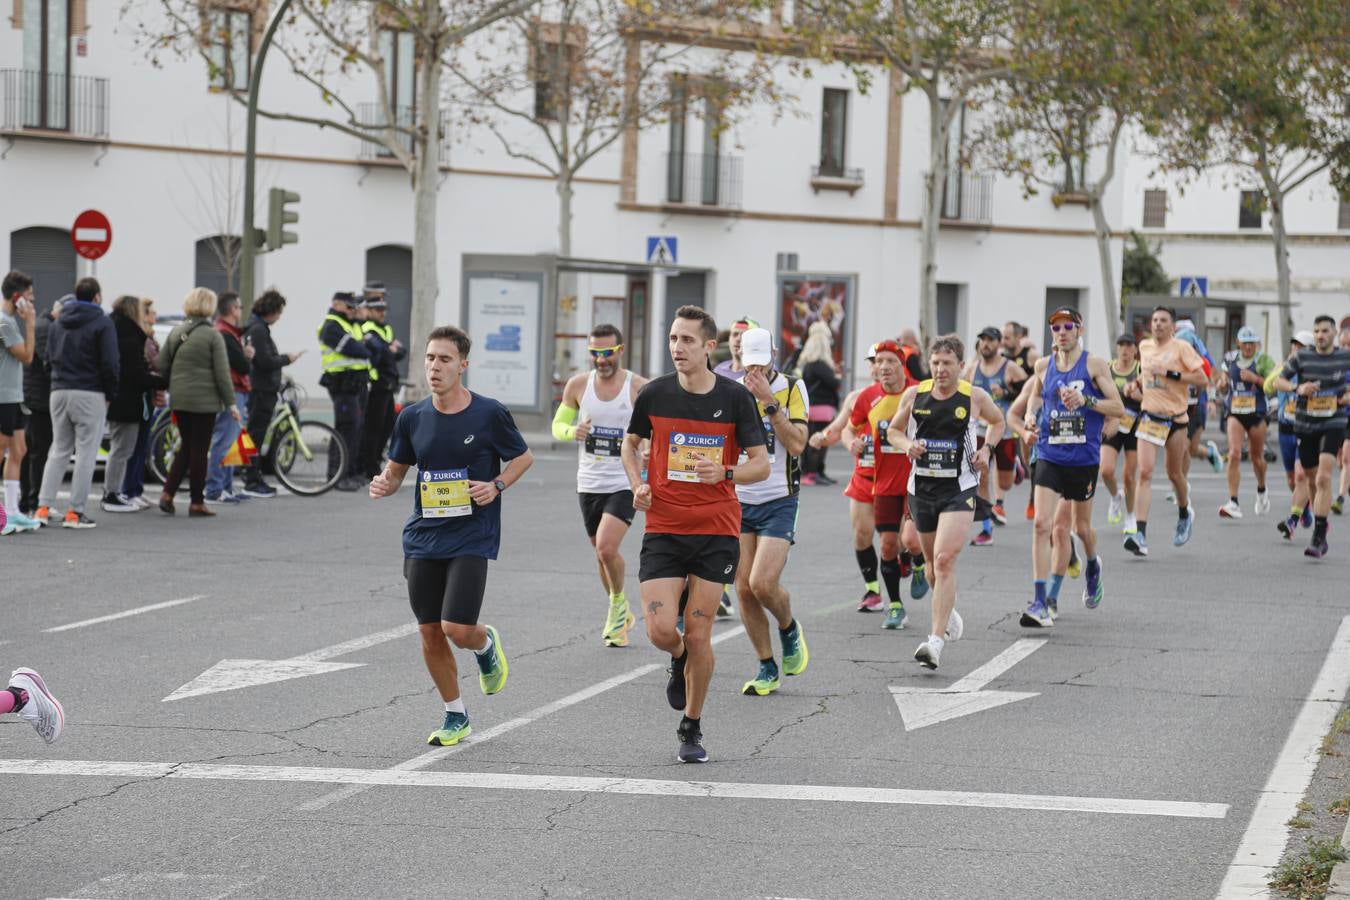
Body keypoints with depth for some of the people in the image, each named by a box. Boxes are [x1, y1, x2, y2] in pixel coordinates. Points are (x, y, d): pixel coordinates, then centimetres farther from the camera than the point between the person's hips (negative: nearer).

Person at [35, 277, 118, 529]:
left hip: (59, 392, 6)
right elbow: (110, 363, -11)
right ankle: (75, 512, -4)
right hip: (90, 395, -6)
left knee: (59, 451, 13)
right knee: (86, 453, -1)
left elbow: (50, 357, 15)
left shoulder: (58, 324, 13)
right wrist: (111, 393, 0)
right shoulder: (102, 324, -7)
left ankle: (43, 507, 4)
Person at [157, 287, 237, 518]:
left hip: (179, 400, 5)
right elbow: (222, 373, -11)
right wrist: (230, 403, -5)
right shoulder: (213, 336, -10)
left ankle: (168, 493, 7)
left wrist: (170, 389, 22)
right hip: (204, 401, -5)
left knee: (187, 447, 17)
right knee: (200, 450, 2)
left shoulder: (176, 332, 6)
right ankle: (197, 503, 6)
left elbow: (162, 366, 10)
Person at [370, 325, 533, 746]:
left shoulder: (489, 414, -8)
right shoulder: (412, 418, 2)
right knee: (430, 633, 5)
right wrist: (385, 484, -8)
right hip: (423, 538, 4)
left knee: (457, 629, -13)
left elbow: (523, 457, 6)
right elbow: (397, 469, 15)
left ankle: (486, 644, 24)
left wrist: (496, 485, -11)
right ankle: (456, 716, 22)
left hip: (472, 538, -4)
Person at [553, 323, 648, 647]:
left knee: (607, 549, -20)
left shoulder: (639, 388, -8)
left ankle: (618, 602, 7)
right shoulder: (578, 384, 1)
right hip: (589, 483, 4)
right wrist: (572, 431, -11)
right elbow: (558, 423, 12)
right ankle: (620, 616, 33)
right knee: (602, 554, 13)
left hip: (624, 483, -4)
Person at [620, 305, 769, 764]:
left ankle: (692, 727, 18)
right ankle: (680, 659, 27)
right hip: (663, 528, 1)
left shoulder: (735, 398, -5)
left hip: (717, 531, -1)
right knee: (660, 630, -11)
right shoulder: (654, 394, -1)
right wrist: (638, 485, -2)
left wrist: (724, 472, -21)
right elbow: (631, 444, 16)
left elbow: (761, 464, -1)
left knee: (698, 635, -1)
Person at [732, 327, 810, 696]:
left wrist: (769, 402, -20)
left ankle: (789, 629, 16)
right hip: (738, 500, 4)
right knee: (744, 589, 0)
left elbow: (796, 444, -15)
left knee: (763, 584, -16)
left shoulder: (792, 389, -5)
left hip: (778, 502, -4)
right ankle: (767, 669, 12)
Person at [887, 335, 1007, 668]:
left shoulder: (975, 397, -4)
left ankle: (936, 640, -22)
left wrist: (987, 449, -2)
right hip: (921, 487, 4)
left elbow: (997, 421, 16)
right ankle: (948, 609, 49)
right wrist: (907, 446, -9)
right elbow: (893, 431, 12)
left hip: (959, 489, -4)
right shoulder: (914, 395, -1)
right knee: (933, 561, 18)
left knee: (945, 560, -18)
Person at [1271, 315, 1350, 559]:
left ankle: (1319, 537, -21)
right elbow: (1278, 381, 4)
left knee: (1323, 478, -18)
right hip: (1305, 426, 2)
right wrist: (1298, 388, -14)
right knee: (1312, 479, 12)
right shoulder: (1302, 357, 0)